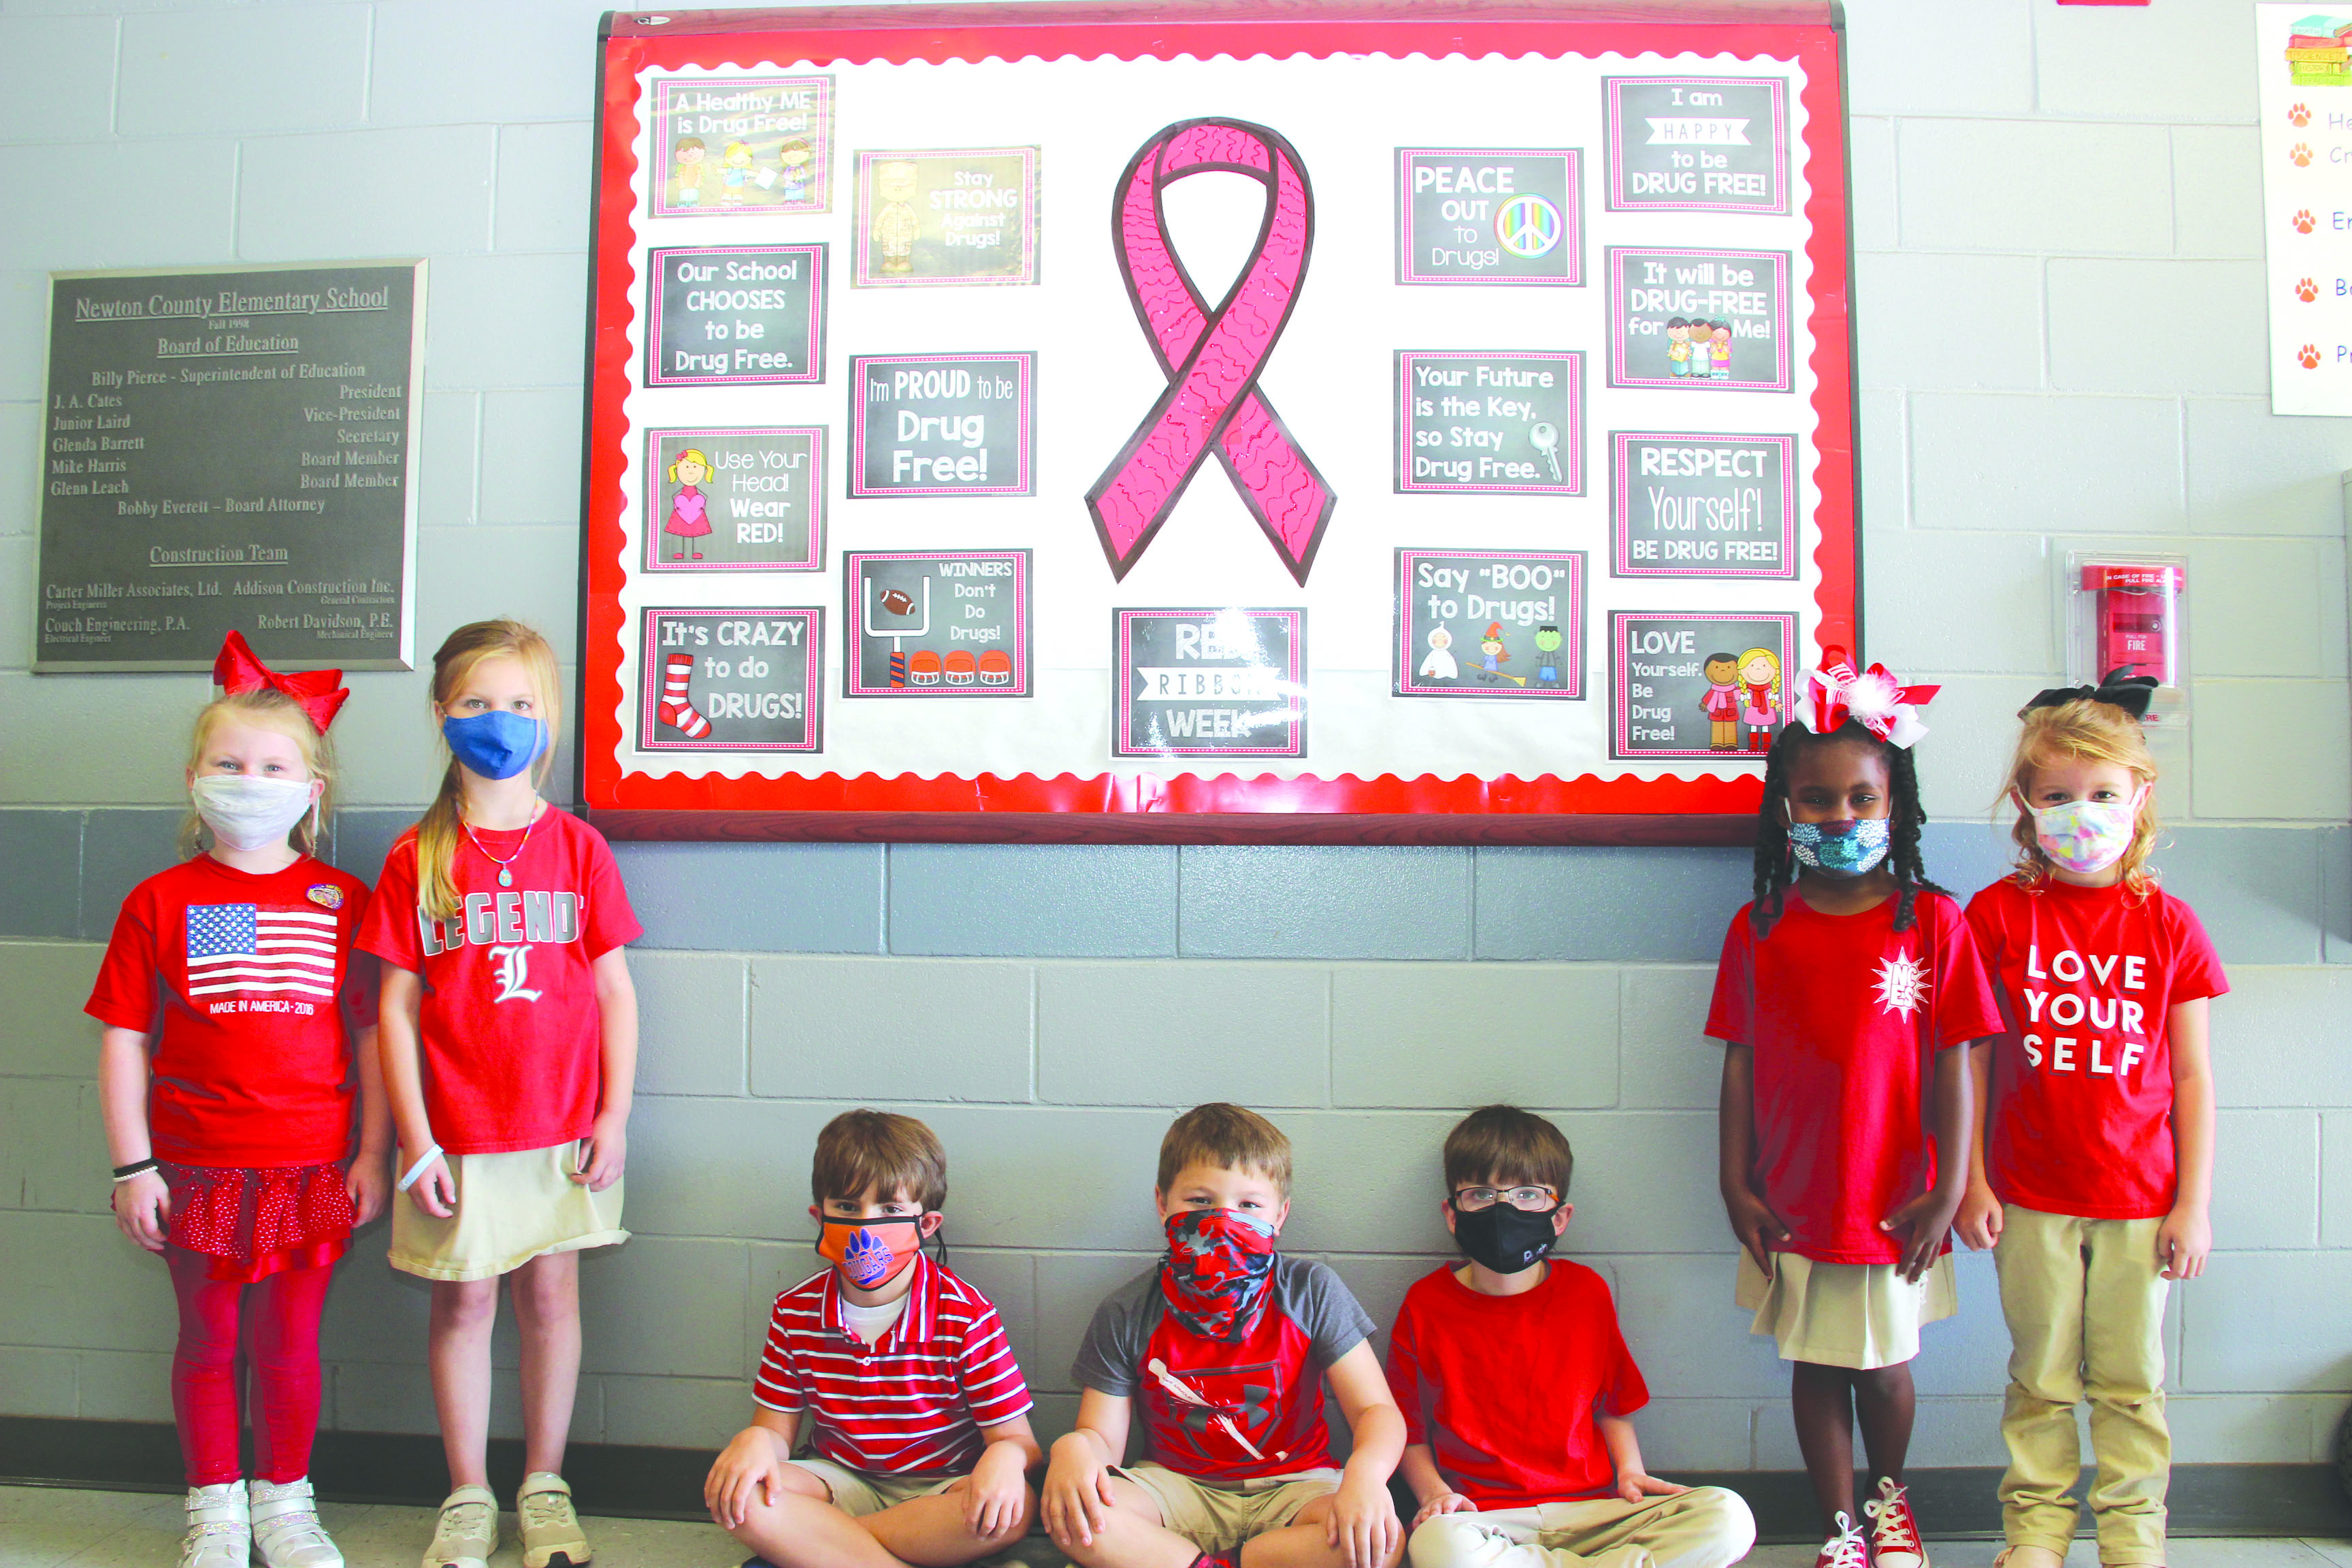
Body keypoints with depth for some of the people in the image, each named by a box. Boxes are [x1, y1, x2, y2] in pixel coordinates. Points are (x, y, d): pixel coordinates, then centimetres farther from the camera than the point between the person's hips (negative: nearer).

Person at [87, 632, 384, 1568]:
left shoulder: (343, 902, 0)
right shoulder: (160, 902, 0)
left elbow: (370, 1034, 2)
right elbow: (123, 1042, 0)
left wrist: (373, 1155, -1)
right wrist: (132, 1168, -3)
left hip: (315, 1166, 0)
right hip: (196, 1167, 0)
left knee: (290, 1343, 10)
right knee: (207, 1341, 12)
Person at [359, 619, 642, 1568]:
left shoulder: (577, 847, 1)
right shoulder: (417, 859, -1)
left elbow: (614, 990, 2)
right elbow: (397, 1008, -1)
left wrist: (615, 1116, -2)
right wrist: (415, 1140, -6)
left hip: (563, 1129, 1)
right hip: (457, 1132, -1)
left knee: (551, 1294, 9)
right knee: (464, 1302, 8)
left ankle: (544, 1486, 25)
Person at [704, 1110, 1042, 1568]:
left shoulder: (967, 1316, -12)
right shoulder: (795, 1311, -2)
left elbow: (1019, 1440, -12)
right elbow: (777, 1431, 3)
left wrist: (1005, 1456, -37)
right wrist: (755, 1441, -22)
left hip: (939, 1488, -2)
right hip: (841, 1480, 2)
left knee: (1015, 1508, -35)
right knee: (730, 1495, -25)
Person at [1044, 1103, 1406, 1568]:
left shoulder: (1312, 1293, -6)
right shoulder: (1126, 1314, -4)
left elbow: (1377, 1410, -9)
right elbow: (1103, 1435, -3)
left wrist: (1366, 1473, -32)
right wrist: (1073, 1448, -29)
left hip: (1290, 1486, 1)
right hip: (1176, 1486, 0)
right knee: (1072, 1520, -28)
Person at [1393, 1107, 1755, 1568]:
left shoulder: (1587, 1293, 6)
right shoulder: (1426, 1304, -1)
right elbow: (1410, 1430, 6)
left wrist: (1629, 1470, 1)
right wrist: (1434, 1491, -10)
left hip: (1589, 1508, 3)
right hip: (1482, 1518, -2)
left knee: (1729, 1518, -20)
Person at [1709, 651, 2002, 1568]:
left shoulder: (1932, 923, -5)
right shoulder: (1759, 930, -2)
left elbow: (1952, 1061, -4)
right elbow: (1741, 1064, 1)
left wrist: (1948, 1188, -6)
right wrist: (1736, 1186, -1)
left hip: (1895, 1208, -1)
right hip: (1793, 1207, 1)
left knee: (1886, 1368, 14)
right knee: (1815, 1370, 11)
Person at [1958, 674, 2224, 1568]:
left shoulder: (2169, 925, 0)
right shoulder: (1997, 915, -4)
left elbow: (2193, 1075, 2)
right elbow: (1971, 1061, 0)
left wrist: (2194, 1203, 0)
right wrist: (1970, 1182, -2)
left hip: (2141, 1198, 1)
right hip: (2030, 1198, -1)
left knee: (2131, 1381, 11)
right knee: (2041, 1378, 10)